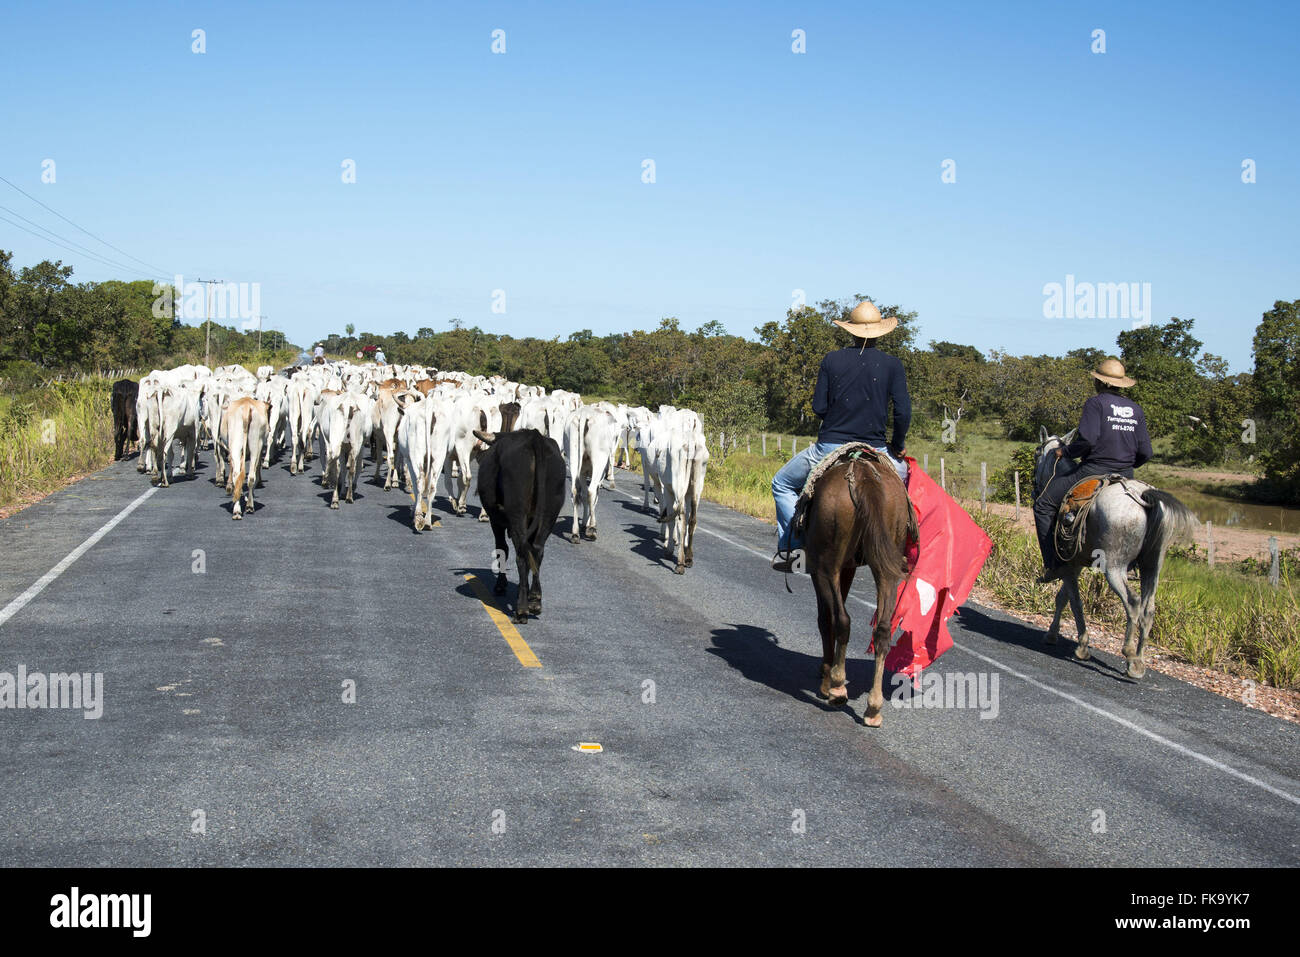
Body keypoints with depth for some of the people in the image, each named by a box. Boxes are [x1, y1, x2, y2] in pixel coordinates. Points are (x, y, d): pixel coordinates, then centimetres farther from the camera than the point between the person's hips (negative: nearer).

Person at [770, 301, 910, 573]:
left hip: (829, 448, 0)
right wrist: (897, 446, 6)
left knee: (782, 484, 20)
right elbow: (903, 411, -8)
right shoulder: (892, 364, -1)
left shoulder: (832, 360, 0)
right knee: (905, 474, 31)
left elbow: (818, 407, 0)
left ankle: (791, 546, 6)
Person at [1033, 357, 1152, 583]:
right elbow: (1145, 452, 8)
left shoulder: (1096, 402, -7)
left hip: (1093, 471, -6)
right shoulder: (1136, 409, 11)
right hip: (1125, 476, 6)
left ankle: (1053, 564, -4)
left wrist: (1065, 452, -3)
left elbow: (1087, 439, -20)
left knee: (1043, 506, 2)